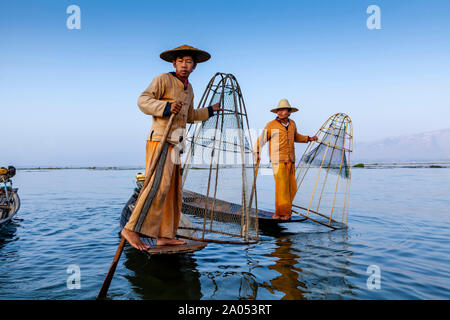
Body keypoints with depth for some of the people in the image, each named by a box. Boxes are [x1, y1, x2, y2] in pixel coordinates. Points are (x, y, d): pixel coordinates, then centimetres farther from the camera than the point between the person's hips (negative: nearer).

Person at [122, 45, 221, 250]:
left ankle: (165, 236, 9)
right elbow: (143, 101, -14)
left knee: (173, 191, 5)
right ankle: (132, 229, -19)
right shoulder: (163, 79, -2)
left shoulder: (188, 89, 21)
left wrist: (209, 111, 38)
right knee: (158, 185, -22)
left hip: (173, 146, 8)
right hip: (160, 140, -8)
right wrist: (166, 107, -28)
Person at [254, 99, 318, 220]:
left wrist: (309, 138, 19)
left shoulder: (292, 124, 11)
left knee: (292, 188, 6)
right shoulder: (271, 125, -5)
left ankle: (280, 211, 20)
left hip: (290, 161, 6)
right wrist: (257, 153, -17)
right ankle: (283, 212, -2)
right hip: (277, 160, -6)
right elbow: (261, 140, -2)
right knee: (281, 186, -13)